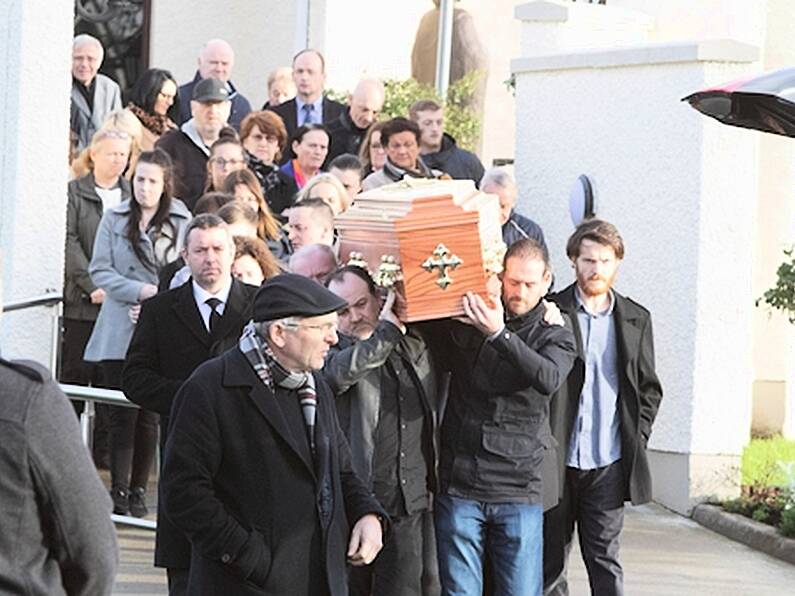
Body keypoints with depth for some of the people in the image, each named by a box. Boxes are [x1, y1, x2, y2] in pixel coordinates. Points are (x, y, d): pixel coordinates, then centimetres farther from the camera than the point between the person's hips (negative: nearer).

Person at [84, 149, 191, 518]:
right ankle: (119, 491, -4)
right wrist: (140, 291, -10)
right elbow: (100, 271, 3)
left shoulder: (181, 223, 3)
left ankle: (138, 490, 11)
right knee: (122, 413, -4)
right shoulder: (115, 219, 7)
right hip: (119, 331, 0)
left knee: (150, 415, 3)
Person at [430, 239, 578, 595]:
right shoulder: (465, 322, 7)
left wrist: (499, 334, -31)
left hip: (519, 489, -1)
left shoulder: (555, 335, 2)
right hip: (458, 486, 1)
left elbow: (549, 379, -19)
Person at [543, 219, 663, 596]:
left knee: (604, 558, 0)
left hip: (607, 465, 1)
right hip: (556, 461, -1)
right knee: (549, 560, 7)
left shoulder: (635, 320, 8)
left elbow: (649, 388, 14)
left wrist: (637, 439, 3)